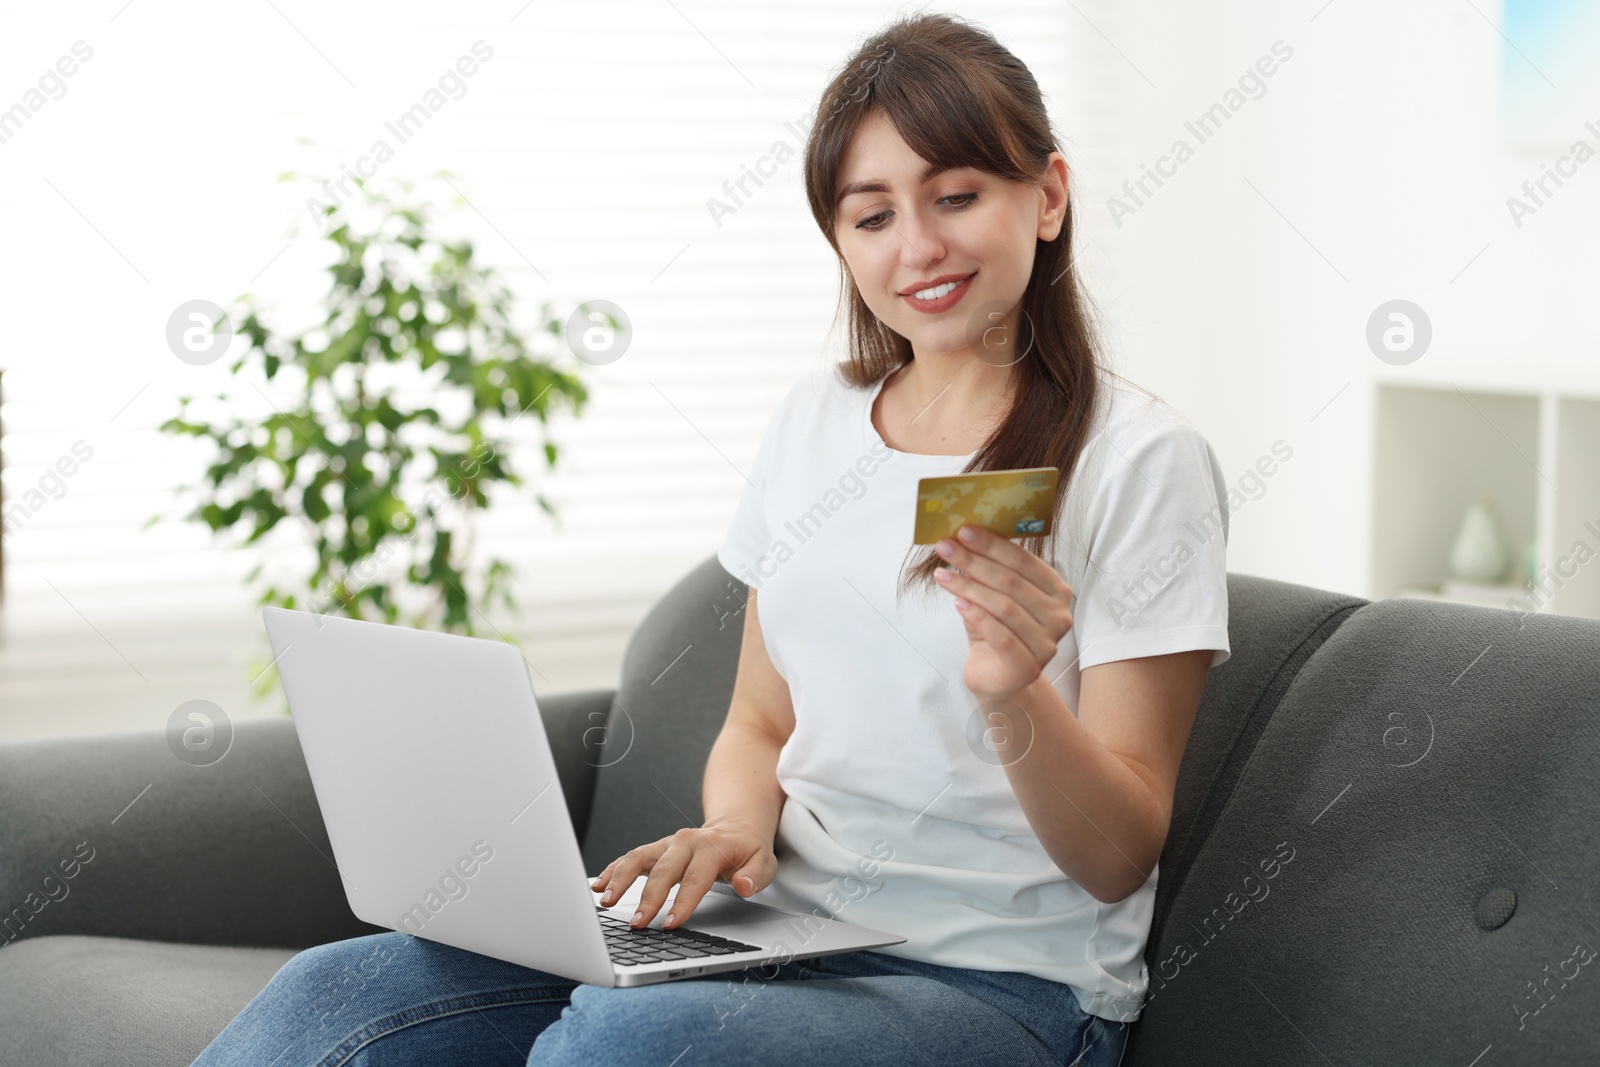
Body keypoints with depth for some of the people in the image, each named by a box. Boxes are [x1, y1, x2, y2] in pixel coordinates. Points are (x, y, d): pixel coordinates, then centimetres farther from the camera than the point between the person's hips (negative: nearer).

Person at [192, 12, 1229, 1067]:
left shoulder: (1141, 459, -6)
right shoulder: (818, 417, 13)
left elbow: (1122, 859, -6)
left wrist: (1016, 701, -27)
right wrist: (738, 830, -5)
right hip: (777, 925, 5)